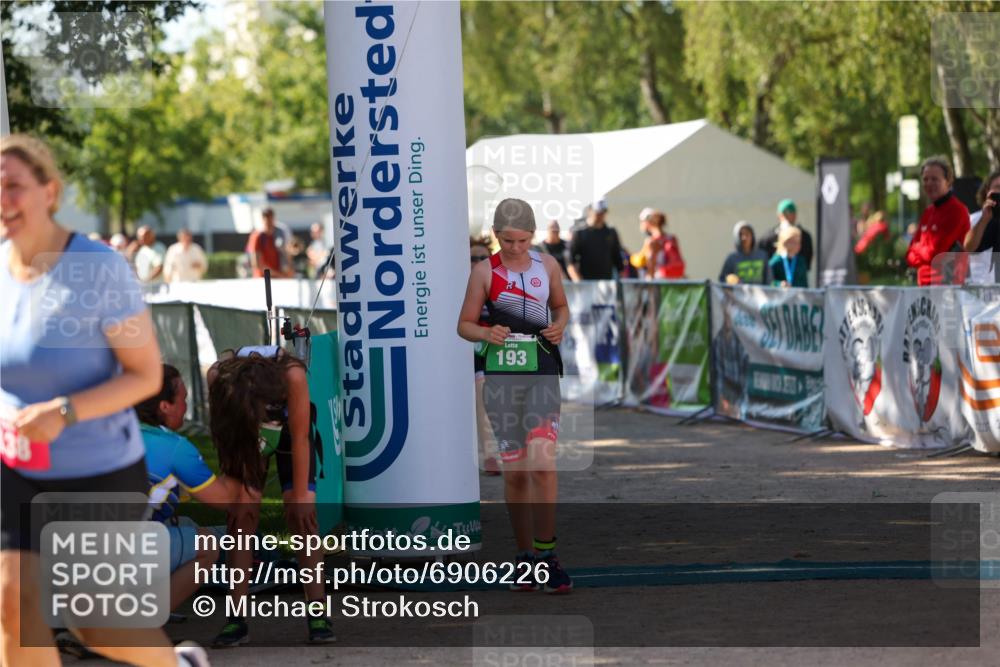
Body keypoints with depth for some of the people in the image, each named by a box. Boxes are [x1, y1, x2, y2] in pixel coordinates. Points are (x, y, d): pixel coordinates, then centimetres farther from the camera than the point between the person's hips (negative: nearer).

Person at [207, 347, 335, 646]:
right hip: (242, 431, 1)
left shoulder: (292, 374, -40)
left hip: (290, 428, -1)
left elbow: (300, 439, -28)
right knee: (242, 514, -12)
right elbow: (226, 439, -22)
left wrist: (300, 498, -22)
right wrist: (240, 493, -21)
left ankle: (318, 614, -11)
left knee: (302, 515, -14)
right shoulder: (218, 377, -36)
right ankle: (237, 618, -11)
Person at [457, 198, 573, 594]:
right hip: (502, 374, 0)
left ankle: (546, 554, -10)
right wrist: (486, 333, -17)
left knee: (541, 462, -16)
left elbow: (561, 306, 21)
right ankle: (525, 557, 15)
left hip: (543, 371, 0)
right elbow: (465, 324, 4)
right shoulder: (484, 272, 1)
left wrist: (559, 326, -1)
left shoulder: (547, 265, 7)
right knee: (513, 470, 4)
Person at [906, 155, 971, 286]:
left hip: (948, 284, -8)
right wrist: (923, 252, -5)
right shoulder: (928, 212, 16)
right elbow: (911, 255, 14)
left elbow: (934, 252, -14)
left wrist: (917, 249, 4)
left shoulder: (957, 210, -10)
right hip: (925, 284, 8)